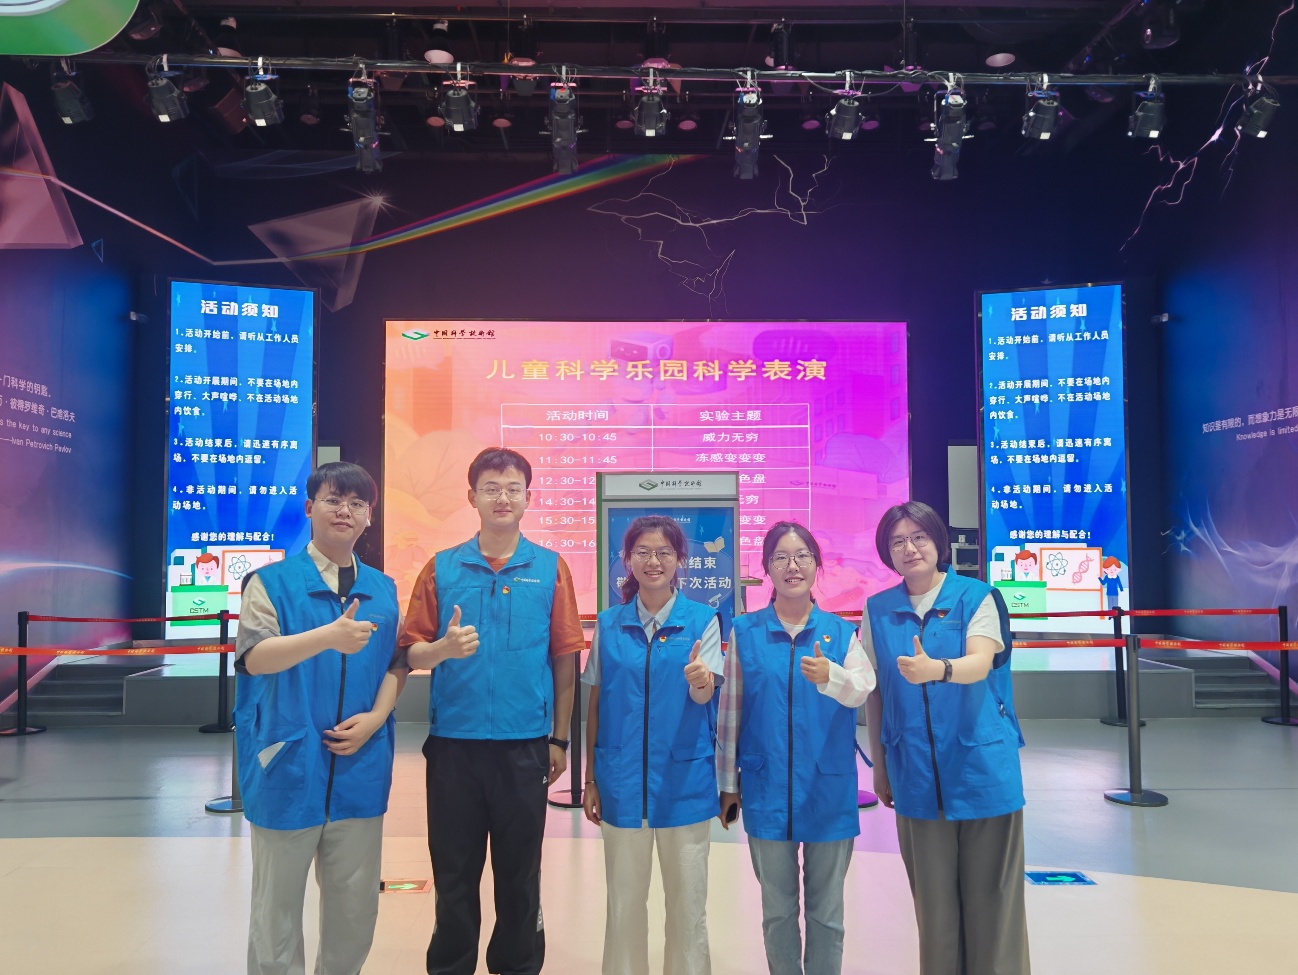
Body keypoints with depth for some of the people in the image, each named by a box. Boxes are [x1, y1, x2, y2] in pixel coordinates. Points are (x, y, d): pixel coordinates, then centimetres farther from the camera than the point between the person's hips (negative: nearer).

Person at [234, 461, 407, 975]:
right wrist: (328, 637, -34)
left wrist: (375, 718, -7)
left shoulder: (383, 589, 8)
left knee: (356, 904, 14)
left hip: (361, 770, 4)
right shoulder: (271, 581, -5)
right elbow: (254, 658, -18)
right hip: (288, 768, -3)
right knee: (278, 904, 11)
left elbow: (395, 663, 11)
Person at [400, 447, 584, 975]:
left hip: (524, 744, 0)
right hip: (454, 742, 1)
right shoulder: (441, 568, 2)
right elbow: (413, 655, 1)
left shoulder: (550, 569, 1)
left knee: (520, 872, 12)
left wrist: (559, 740, 2)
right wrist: (444, 647, -20)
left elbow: (564, 660, 2)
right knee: (454, 871, 12)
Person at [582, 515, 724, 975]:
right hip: (622, 779, 2)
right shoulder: (609, 623, 2)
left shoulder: (703, 620, -4)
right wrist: (591, 779, 6)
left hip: (685, 779, -1)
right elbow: (595, 704, 6)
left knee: (687, 901, 10)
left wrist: (700, 683, -36)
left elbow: (703, 697, -13)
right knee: (623, 900, 14)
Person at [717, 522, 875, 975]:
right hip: (767, 790, 0)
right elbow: (730, 711, 3)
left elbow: (862, 689, -19)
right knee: (777, 909, 14)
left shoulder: (842, 632, 0)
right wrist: (728, 783, 5)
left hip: (829, 790, 0)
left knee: (827, 911, 13)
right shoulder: (744, 632, 0)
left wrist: (829, 676, -40)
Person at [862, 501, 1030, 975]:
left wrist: (936, 669, -39)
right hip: (916, 775, 2)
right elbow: (874, 692, 8)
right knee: (933, 898, 10)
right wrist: (879, 765, 10)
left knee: (991, 896, 5)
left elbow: (980, 663, -19)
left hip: (983, 769, -2)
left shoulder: (977, 597, -3)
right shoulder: (877, 610, 5)